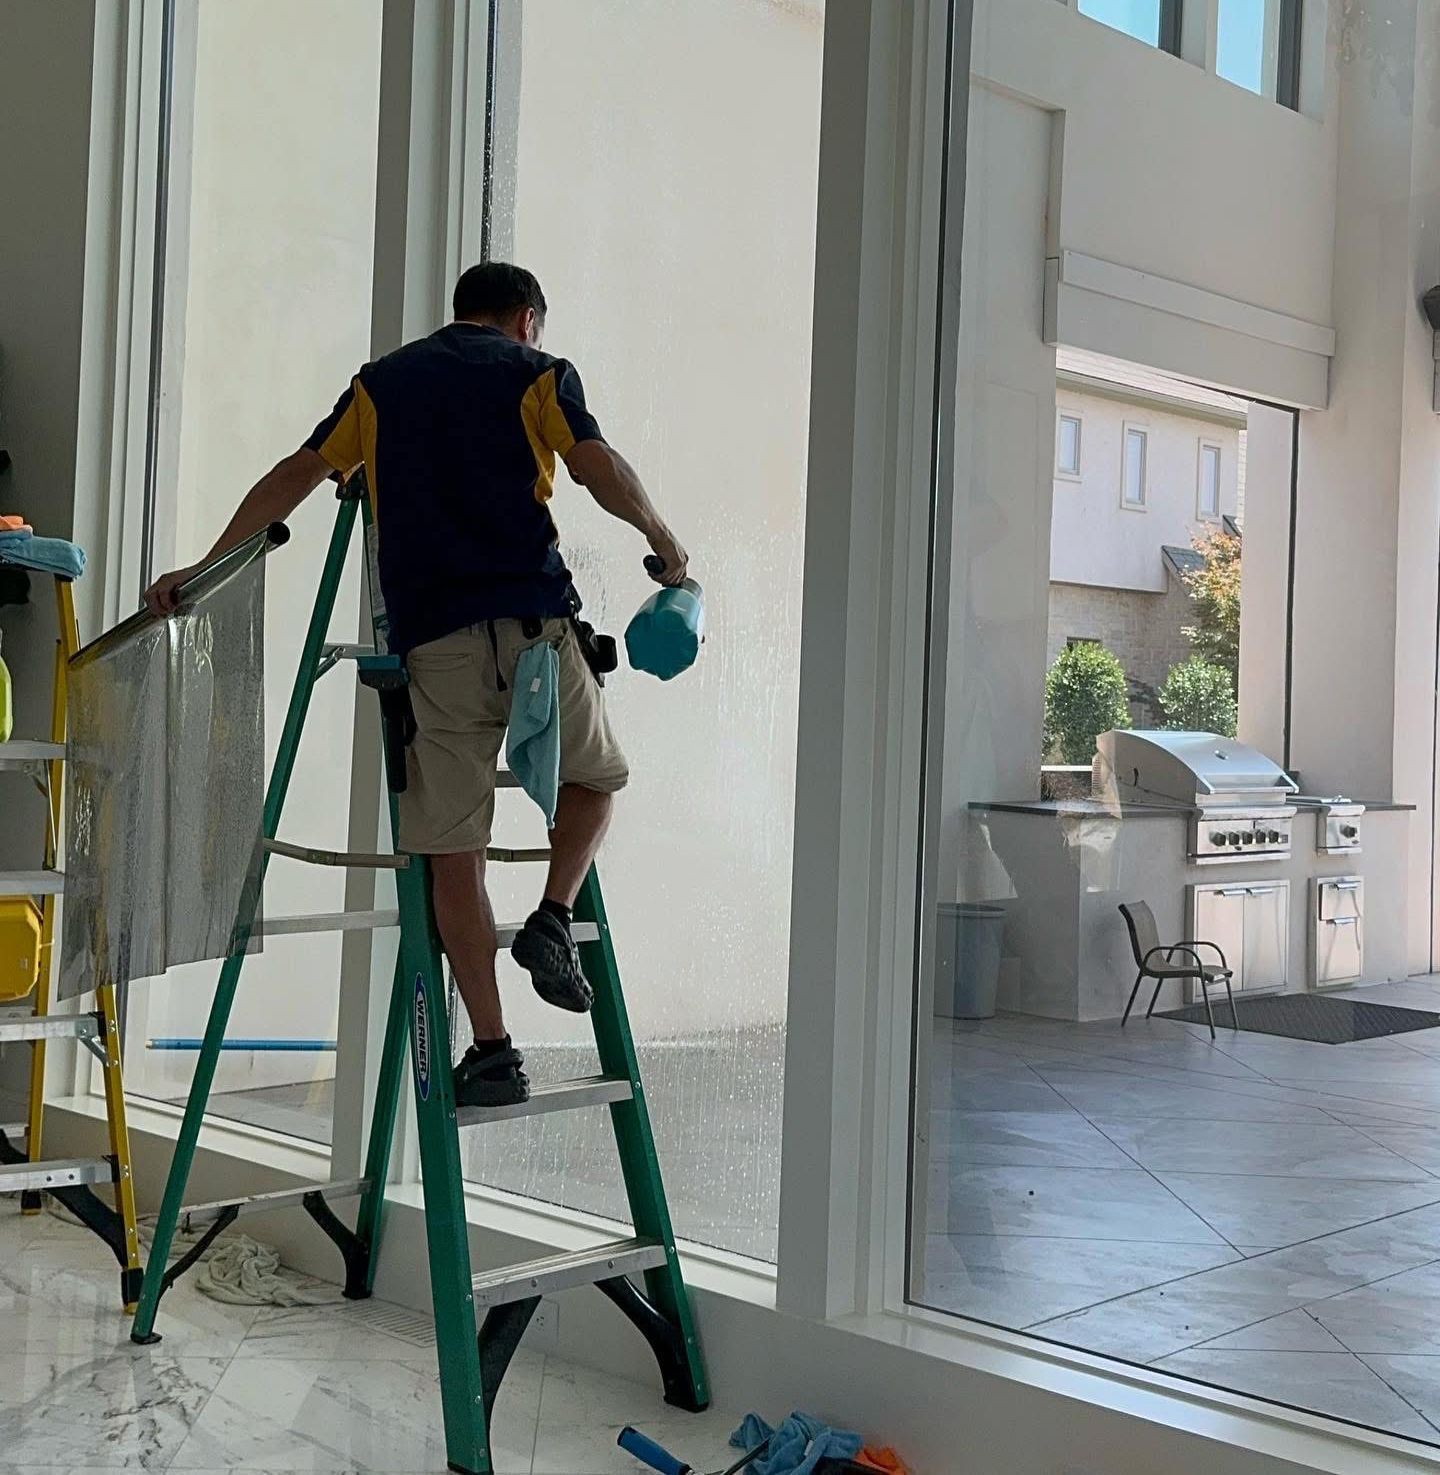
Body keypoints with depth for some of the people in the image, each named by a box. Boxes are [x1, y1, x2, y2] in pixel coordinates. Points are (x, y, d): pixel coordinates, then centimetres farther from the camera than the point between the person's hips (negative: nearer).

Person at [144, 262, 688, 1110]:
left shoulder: (381, 383, 19)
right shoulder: (538, 374, 10)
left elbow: (296, 476, 12)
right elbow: (601, 469, -6)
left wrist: (203, 571, 14)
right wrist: (663, 542, 10)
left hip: (433, 642, 2)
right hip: (534, 622, -2)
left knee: (454, 850, 4)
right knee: (597, 774, 24)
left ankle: (492, 1049, 3)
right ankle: (555, 919, 2)